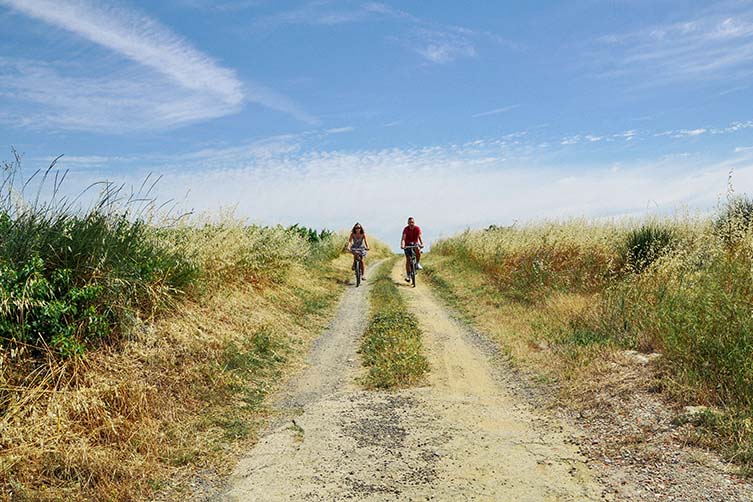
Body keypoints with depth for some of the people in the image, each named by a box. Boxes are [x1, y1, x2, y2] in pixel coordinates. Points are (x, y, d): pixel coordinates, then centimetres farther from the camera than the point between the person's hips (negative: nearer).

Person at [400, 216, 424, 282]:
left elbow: (420, 237, -27)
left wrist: (422, 244, -46)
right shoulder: (406, 229, -18)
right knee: (408, 259, -11)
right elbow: (403, 238, -28)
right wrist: (402, 245, -47)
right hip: (407, 244, 0)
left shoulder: (417, 228, -17)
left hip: (415, 243, 0)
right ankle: (408, 275, -1)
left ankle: (418, 263, -15)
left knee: (418, 249, -35)